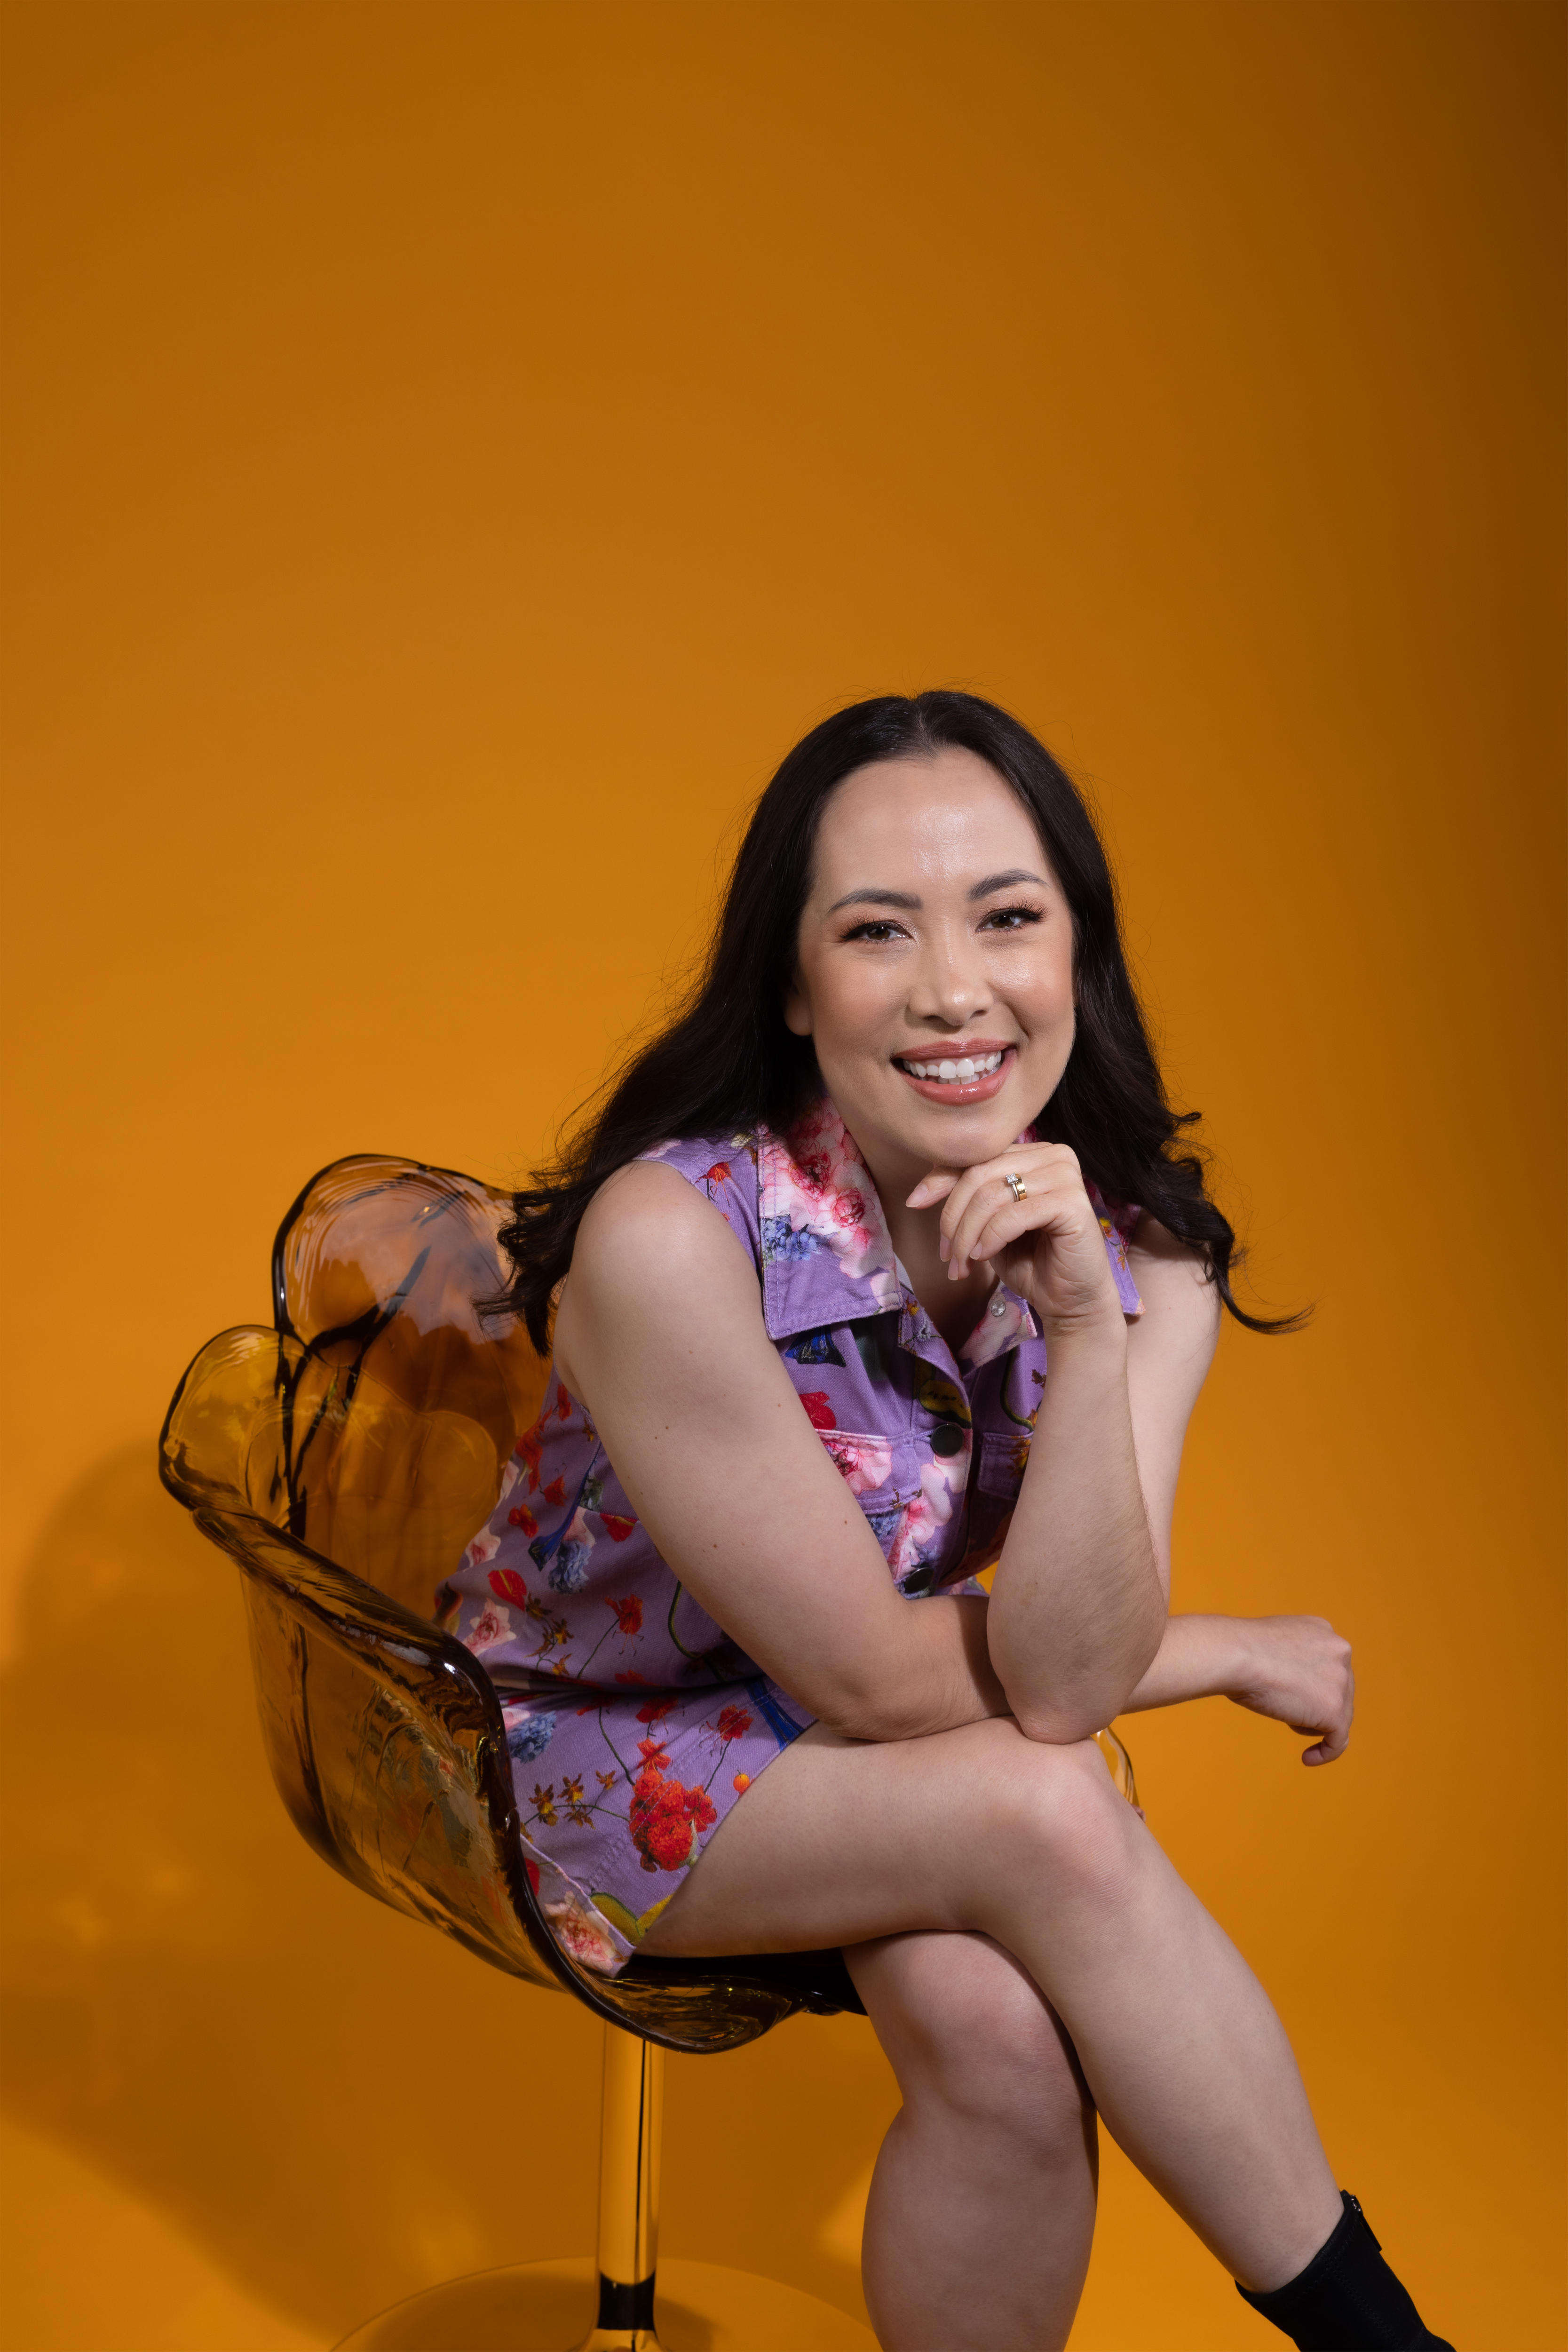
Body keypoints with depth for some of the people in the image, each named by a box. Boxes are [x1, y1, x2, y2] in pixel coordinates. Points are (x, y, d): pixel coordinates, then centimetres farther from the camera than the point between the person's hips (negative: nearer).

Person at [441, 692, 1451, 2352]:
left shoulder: (1137, 1244, -14)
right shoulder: (672, 1237, -29)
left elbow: (1058, 1678, -23)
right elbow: (864, 1680, -22)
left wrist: (1087, 1329, -37)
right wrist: (1237, 1655, -11)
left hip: (883, 1771, 4)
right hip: (611, 1756, -3)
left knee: (998, 2026, -30)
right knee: (1051, 1820, -29)